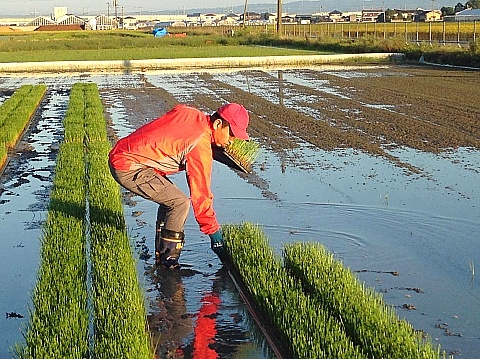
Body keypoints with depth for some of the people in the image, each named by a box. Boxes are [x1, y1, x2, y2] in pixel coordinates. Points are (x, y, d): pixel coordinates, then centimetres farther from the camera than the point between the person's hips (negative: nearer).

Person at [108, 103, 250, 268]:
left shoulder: (187, 112, 5)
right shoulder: (201, 147, -16)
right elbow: (200, 194, -12)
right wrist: (214, 234, -4)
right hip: (129, 168, -10)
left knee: (170, 197, 17)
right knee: (180, 203, -11)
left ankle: (161, 254, 20)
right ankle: (168, 261, -2)